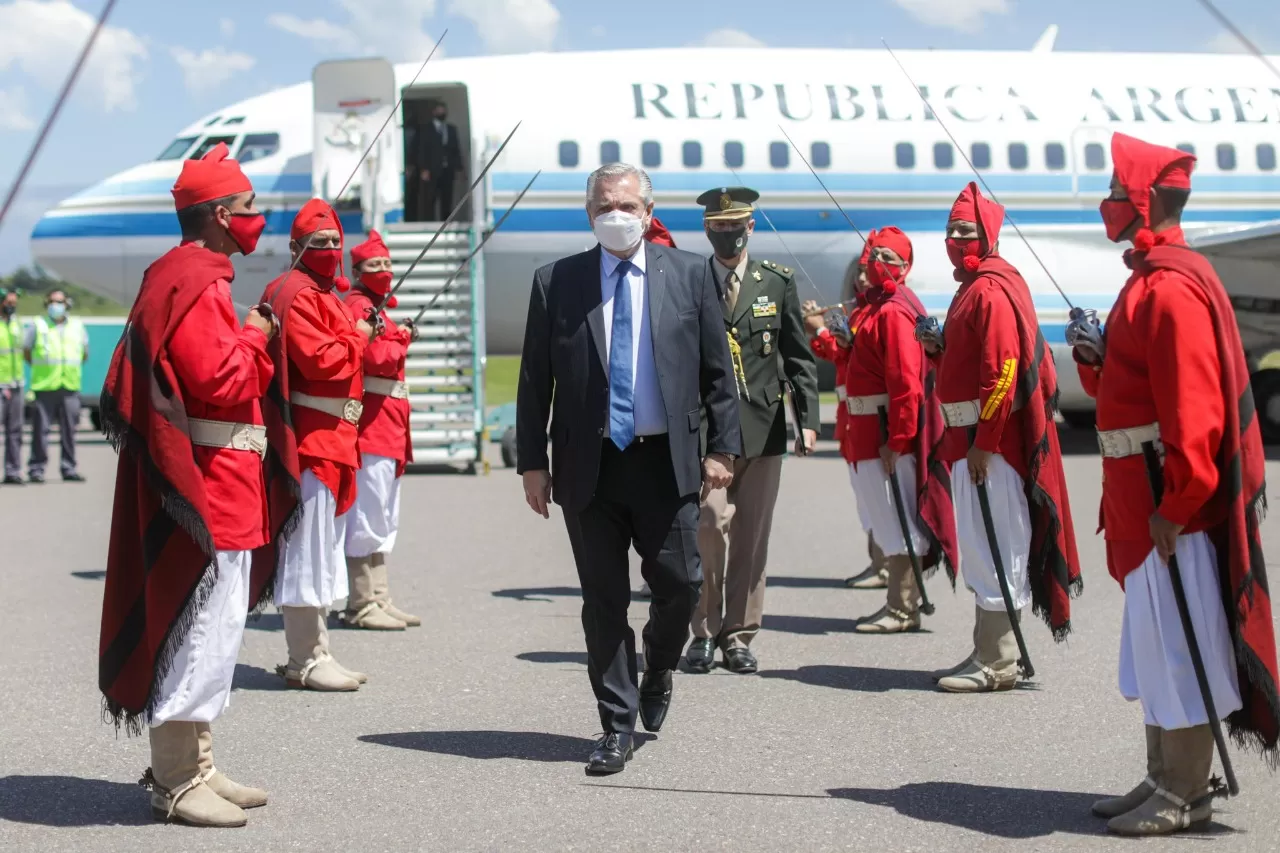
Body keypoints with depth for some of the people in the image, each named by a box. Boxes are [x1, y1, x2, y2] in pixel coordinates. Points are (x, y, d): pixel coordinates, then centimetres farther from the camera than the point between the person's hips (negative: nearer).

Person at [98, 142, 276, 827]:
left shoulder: (194, 277, 17)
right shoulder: (192, 284, -16)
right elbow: (220, 382, -23)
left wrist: (248, 349, 8)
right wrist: (255, 338, -8)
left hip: (220, 487, 11)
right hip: (207, 485, -11)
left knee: (209, 626, 16)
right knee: (203, 626, -8)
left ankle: (192, 765, 24)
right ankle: (176, 783, -2)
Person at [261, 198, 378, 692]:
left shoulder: (326, 294, 21)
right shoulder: (296, 294, -12)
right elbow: (318, 360, -23)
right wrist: (357, 338, -9)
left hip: (332, 435, 11)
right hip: (311, 438, -11)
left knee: (321, 548, 14)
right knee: (309, 547, -8)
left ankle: (311, 654, 21)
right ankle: (308, 661, -4)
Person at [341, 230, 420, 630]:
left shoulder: (376, 306, 21)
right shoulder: (359, 306, -11)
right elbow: (377, 357, -22)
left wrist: (398, 339, 5)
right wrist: (402, 338, -7)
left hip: (386, 429, 11)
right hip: (372, 425, -11)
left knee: (383, 520, 13)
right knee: (368, 516, -8)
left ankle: (379, 600, 19)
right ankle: (362, 605, -5)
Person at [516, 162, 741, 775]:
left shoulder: (689, 274, 5)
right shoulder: (556, 282, 4)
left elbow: (718, 371, 7)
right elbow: (535, 380, 5)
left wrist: (723, 447, 0)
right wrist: (532, 461, 0)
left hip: (666, 461, 0)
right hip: (588, 465, 0)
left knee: (681, 584, -1)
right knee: (603, 599, 4)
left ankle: (657, 671, 31)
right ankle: (617, 726, 14)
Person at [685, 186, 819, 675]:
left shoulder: (777, 282, 8)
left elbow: (799, 357, 9)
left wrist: (808, 419, 1)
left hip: (763, 429, 2)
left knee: (752, 536, 5)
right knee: (710, 524, -13)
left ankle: (739, 635, 15)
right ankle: (705, 631, 2)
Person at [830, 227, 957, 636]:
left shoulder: (894, 313, -16)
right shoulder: (876, 307, 15)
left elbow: (906, 382, -23)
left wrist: (896, 440, -24)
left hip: (888, 433, -10)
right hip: (870, 433, 10)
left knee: (897, 521, -4)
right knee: (889, 521, 15)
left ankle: (902, 610, 2)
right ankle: (900, 604, 22)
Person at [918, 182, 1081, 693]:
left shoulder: (992, 291, -15)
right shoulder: (975, 286, 18)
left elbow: (1003, 371, -21)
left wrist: (983, 442, -22)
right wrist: (939, 348, 6)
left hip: (991, 441, -11)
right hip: (973, 437, 11)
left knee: (993, 548, -7)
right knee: (983, 548, 14)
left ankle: (996, 664, -3)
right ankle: (989, 654, 21)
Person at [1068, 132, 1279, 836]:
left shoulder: (1170, 285, -18)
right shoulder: (1150, 277, 15)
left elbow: (1192, 408, -24)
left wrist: (1175, 507, -23)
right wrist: (1096, 356, 4)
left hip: (1172, 510, -11)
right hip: (1147, 506, 11)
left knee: (1180, 650, -2)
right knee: (1158, 649, 16)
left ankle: (1185, 797, 6)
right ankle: (1164, 781, 25)